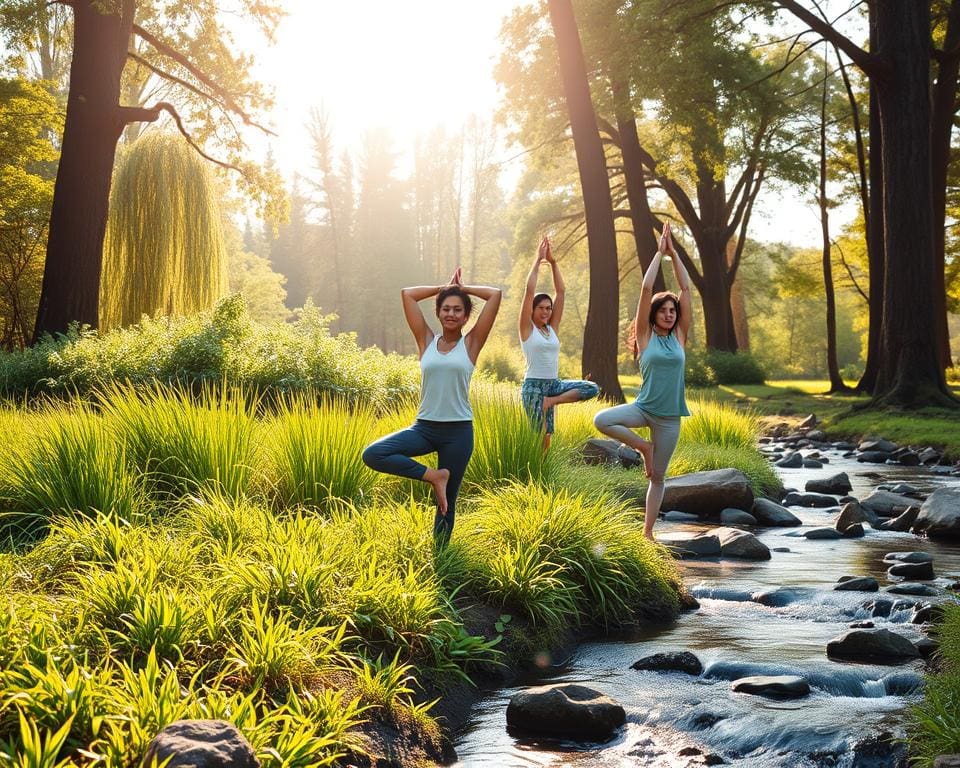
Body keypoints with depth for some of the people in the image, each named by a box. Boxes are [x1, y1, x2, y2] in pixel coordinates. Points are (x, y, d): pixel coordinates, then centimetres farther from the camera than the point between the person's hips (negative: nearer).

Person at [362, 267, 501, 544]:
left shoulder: (471, 343, 1)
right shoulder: (426, 341, 6)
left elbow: (495, 295, -5)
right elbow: (407, 294, 5)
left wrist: (462, 288, 8)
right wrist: (444, 288, 12)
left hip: (458, 431, -2)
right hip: (424, 427, 2)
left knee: (447, 502, 6)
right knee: (373, 454, -21)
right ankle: (433, 476, -9)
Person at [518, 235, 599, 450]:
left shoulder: (552, 328, 11)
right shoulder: (527, 328, -3)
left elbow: (561, 291, 8)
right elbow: (530, 290, -12)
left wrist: (553, 262, 4)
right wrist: (538, 260, -8)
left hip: (554, 383, 6)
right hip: (534, 385, -6)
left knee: (592, 388, -13)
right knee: (541, 436, -9)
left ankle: (551, 401, -5)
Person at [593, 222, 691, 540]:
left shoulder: (678, 336, 5)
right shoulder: (646, 336, -1)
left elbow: (686, 288, 3)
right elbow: (646, 289, -6)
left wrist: (673, 253, 3)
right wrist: (659, 253, -2)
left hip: (669, 416, 2)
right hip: (644, 407, -1)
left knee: (657, 477, 6)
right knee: (601, 420, -27)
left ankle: (647, 532, 15)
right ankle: (643, 446, -4)